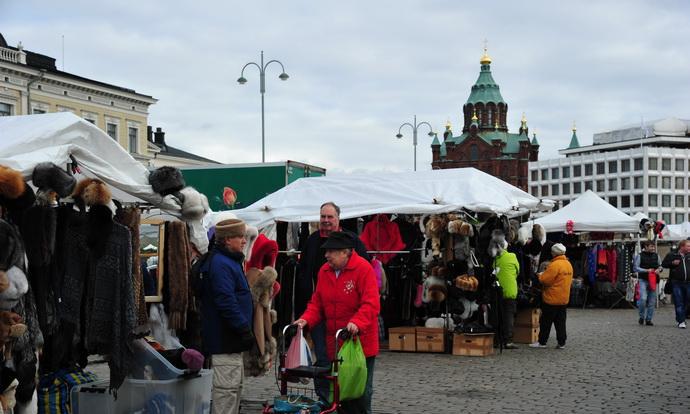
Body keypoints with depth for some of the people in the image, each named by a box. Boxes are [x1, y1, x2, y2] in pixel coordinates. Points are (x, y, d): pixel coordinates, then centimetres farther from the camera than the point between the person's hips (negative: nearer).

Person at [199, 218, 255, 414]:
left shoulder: (230, 261, 17)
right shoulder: (221, 264, -18)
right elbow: (226, 302, -25)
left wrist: (244, 328, 22)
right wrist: (244, 329, -22)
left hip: (230, 339, 11)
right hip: (225, 340, -11)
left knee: (235, 385, 17)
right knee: (227, 387, -7)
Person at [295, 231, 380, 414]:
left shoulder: (364, 269, -13)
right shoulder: (324, 270, 6)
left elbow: (371, 303, -20)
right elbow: (317, 302, 10)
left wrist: (357, 322, -34)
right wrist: (306, 319, -7)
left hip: (361, 340, -5)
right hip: (334, 342, 5)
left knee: (361, 389, 4)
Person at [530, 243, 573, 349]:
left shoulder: (555, 265, -19)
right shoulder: (569, 264, 8)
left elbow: (544, 279, -21)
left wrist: (541, 275, 2)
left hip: (552, 299, -8)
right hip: (564, 299, 8)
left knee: (546, 321, 1)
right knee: (560, 321, 11)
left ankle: (542, 342, 5)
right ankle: (561, 342, 11)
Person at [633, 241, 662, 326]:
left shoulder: (656, 256, 9)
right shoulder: (640, 256, -3)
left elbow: (660, 266, 17)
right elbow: (635, 268, -5)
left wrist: (659, 269, -6)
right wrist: (646, 270, -15)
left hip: (653, 280, 4)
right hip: (643, 280, -4)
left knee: (652, 301, 4)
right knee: (643, 298, -17)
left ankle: (648, 319, 14)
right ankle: (641, 317, 4)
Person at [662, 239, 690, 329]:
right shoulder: (672, 255, 1)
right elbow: (663, 264, 4)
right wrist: (672, 263, -11)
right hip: (677, 283, -4)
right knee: (679, 303, -4)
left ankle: (679, 318, 23)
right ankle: (681, 321, -2)